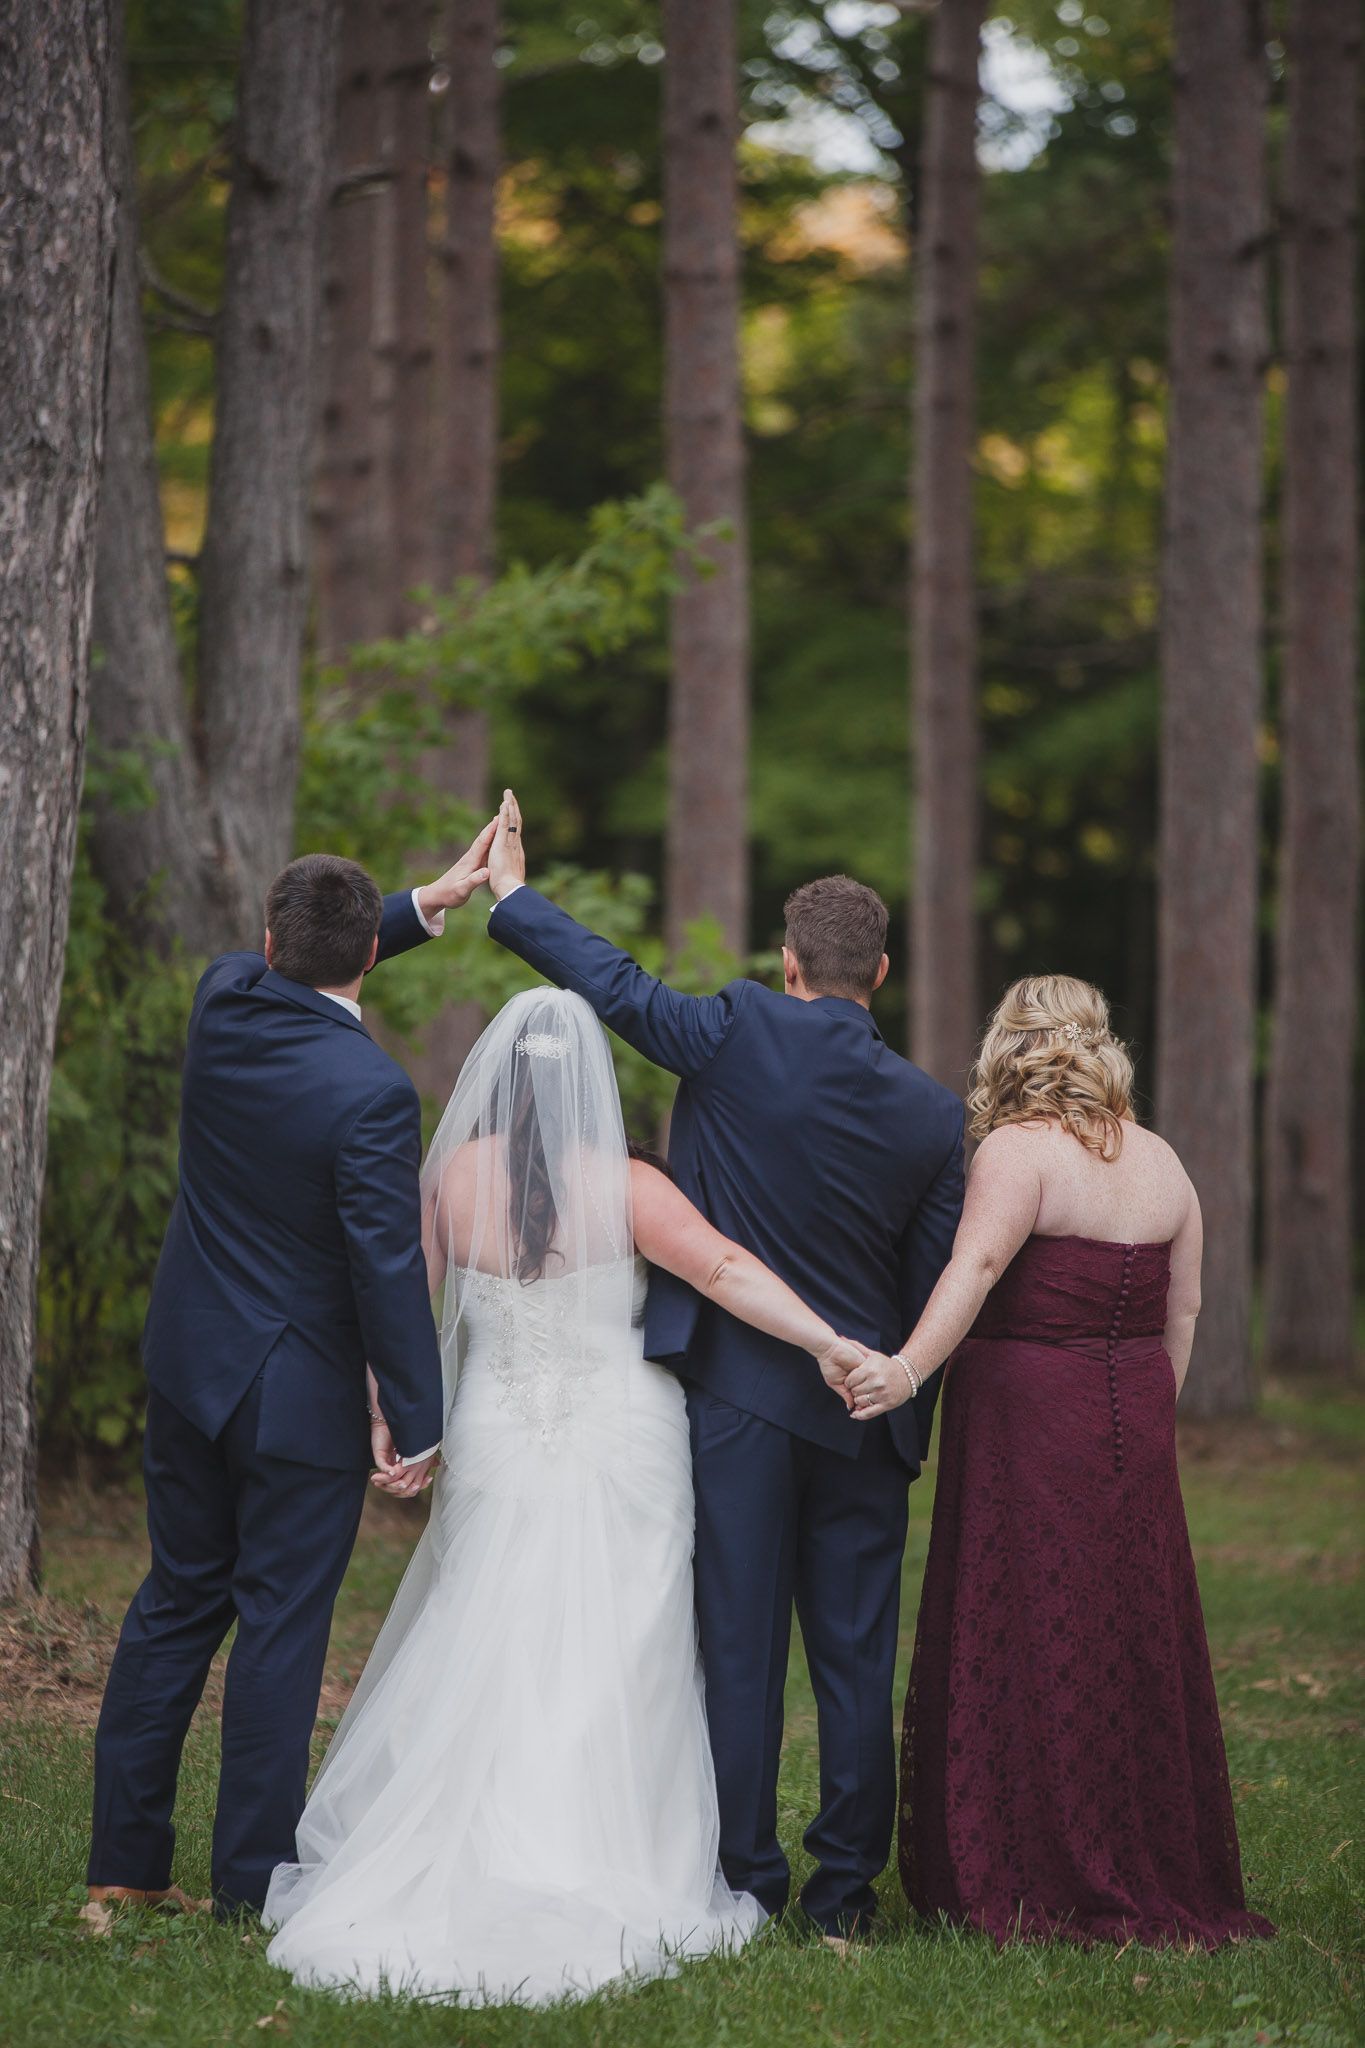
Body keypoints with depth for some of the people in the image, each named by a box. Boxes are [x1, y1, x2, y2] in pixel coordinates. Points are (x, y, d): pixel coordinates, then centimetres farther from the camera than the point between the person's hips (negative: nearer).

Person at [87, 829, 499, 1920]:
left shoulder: (222, 1005, -5)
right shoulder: (371, 1091, -24)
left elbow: (279, 971, 20)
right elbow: (389, 1266, -22)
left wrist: (429, 904, 21)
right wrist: (418, 1419, -13)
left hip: (188, 1369, 6)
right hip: (301, 1397, -6)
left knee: (177, 1602, 16)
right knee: (281, 1627, 3)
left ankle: (125, 1860, 21)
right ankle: (253, 1882, 9)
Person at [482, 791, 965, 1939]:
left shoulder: (741, 1036, -11)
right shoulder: (933, 1114, -2)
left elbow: (618, 986, 0)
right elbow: (936, 1283, 2)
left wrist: (513, 896, 13)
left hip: (740, 1399, -2)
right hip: (867, 1413, 2)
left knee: (741, 1650, 5)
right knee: (856, 1657, 9)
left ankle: (747, 1884, 9)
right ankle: (848, 1891, 14)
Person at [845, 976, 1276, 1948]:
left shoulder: (1019, 1149, -9)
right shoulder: (1160, 1160, 10)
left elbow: (976, 1267, -24)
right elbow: (1183, 1311, 13)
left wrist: (907, 1368, -34)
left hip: (1027, 1426, -6)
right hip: (1131, 1423, 6)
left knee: (1027, 1648, 0)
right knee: (1135, 1645, 12)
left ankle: (1037, 1888, 3)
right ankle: (1164, 1875, 19)